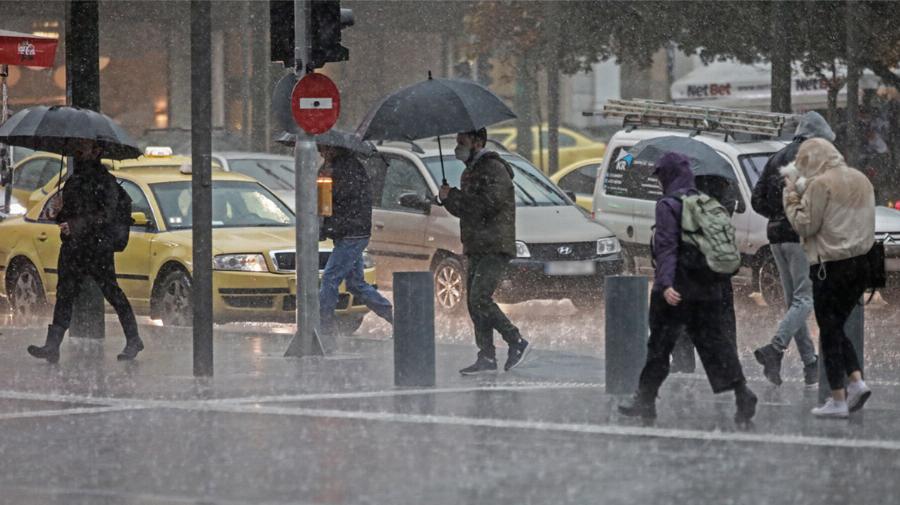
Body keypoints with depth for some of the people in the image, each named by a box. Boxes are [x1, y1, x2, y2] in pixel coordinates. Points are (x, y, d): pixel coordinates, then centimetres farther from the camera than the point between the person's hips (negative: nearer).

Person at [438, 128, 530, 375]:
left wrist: (453, 197, -15)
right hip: (476, 250, 10)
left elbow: (489, 203, -22)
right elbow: (463, 209, 24)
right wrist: (449, 199, 2)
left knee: (480, 299, -18)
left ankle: (517, 343, -9)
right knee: (474, 302, 5)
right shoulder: (470, 171, 21)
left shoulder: (493, 169, -10)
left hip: (495, 248, -10)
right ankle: (487, 357, 6)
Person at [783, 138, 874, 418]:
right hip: (860, 263, 7)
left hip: (830, 266, -7)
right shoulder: (861, 180, 11)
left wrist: (792, 196, 0)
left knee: (829, 332, 2)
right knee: (838, 327, 19)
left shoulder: (820, 184, -12)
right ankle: (857, 381, 3)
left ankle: (838, 400, 3)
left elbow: (805, 225, -12)